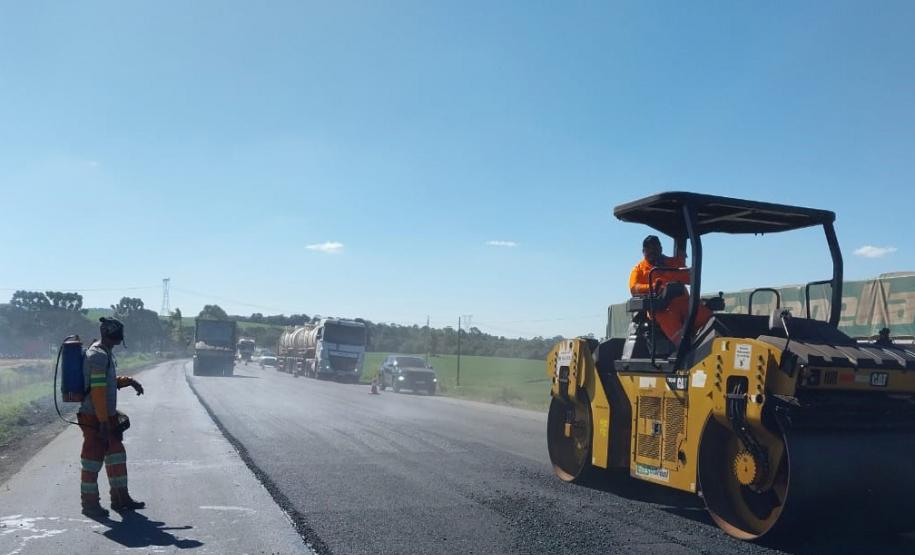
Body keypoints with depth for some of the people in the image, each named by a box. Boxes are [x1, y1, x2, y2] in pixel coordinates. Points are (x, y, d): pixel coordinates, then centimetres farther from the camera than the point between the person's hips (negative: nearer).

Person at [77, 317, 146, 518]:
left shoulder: (106, 353, 13)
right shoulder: (98, 356, -19)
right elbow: (98, 390, -23)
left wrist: (128, 381, 10)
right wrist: (103, 422, -23)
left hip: (107, 416, 10)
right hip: (94, 418, -10)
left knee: (116, 455, 14)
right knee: (93, 459, 1)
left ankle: (120, 499, 23)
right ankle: (89, 503, 13)